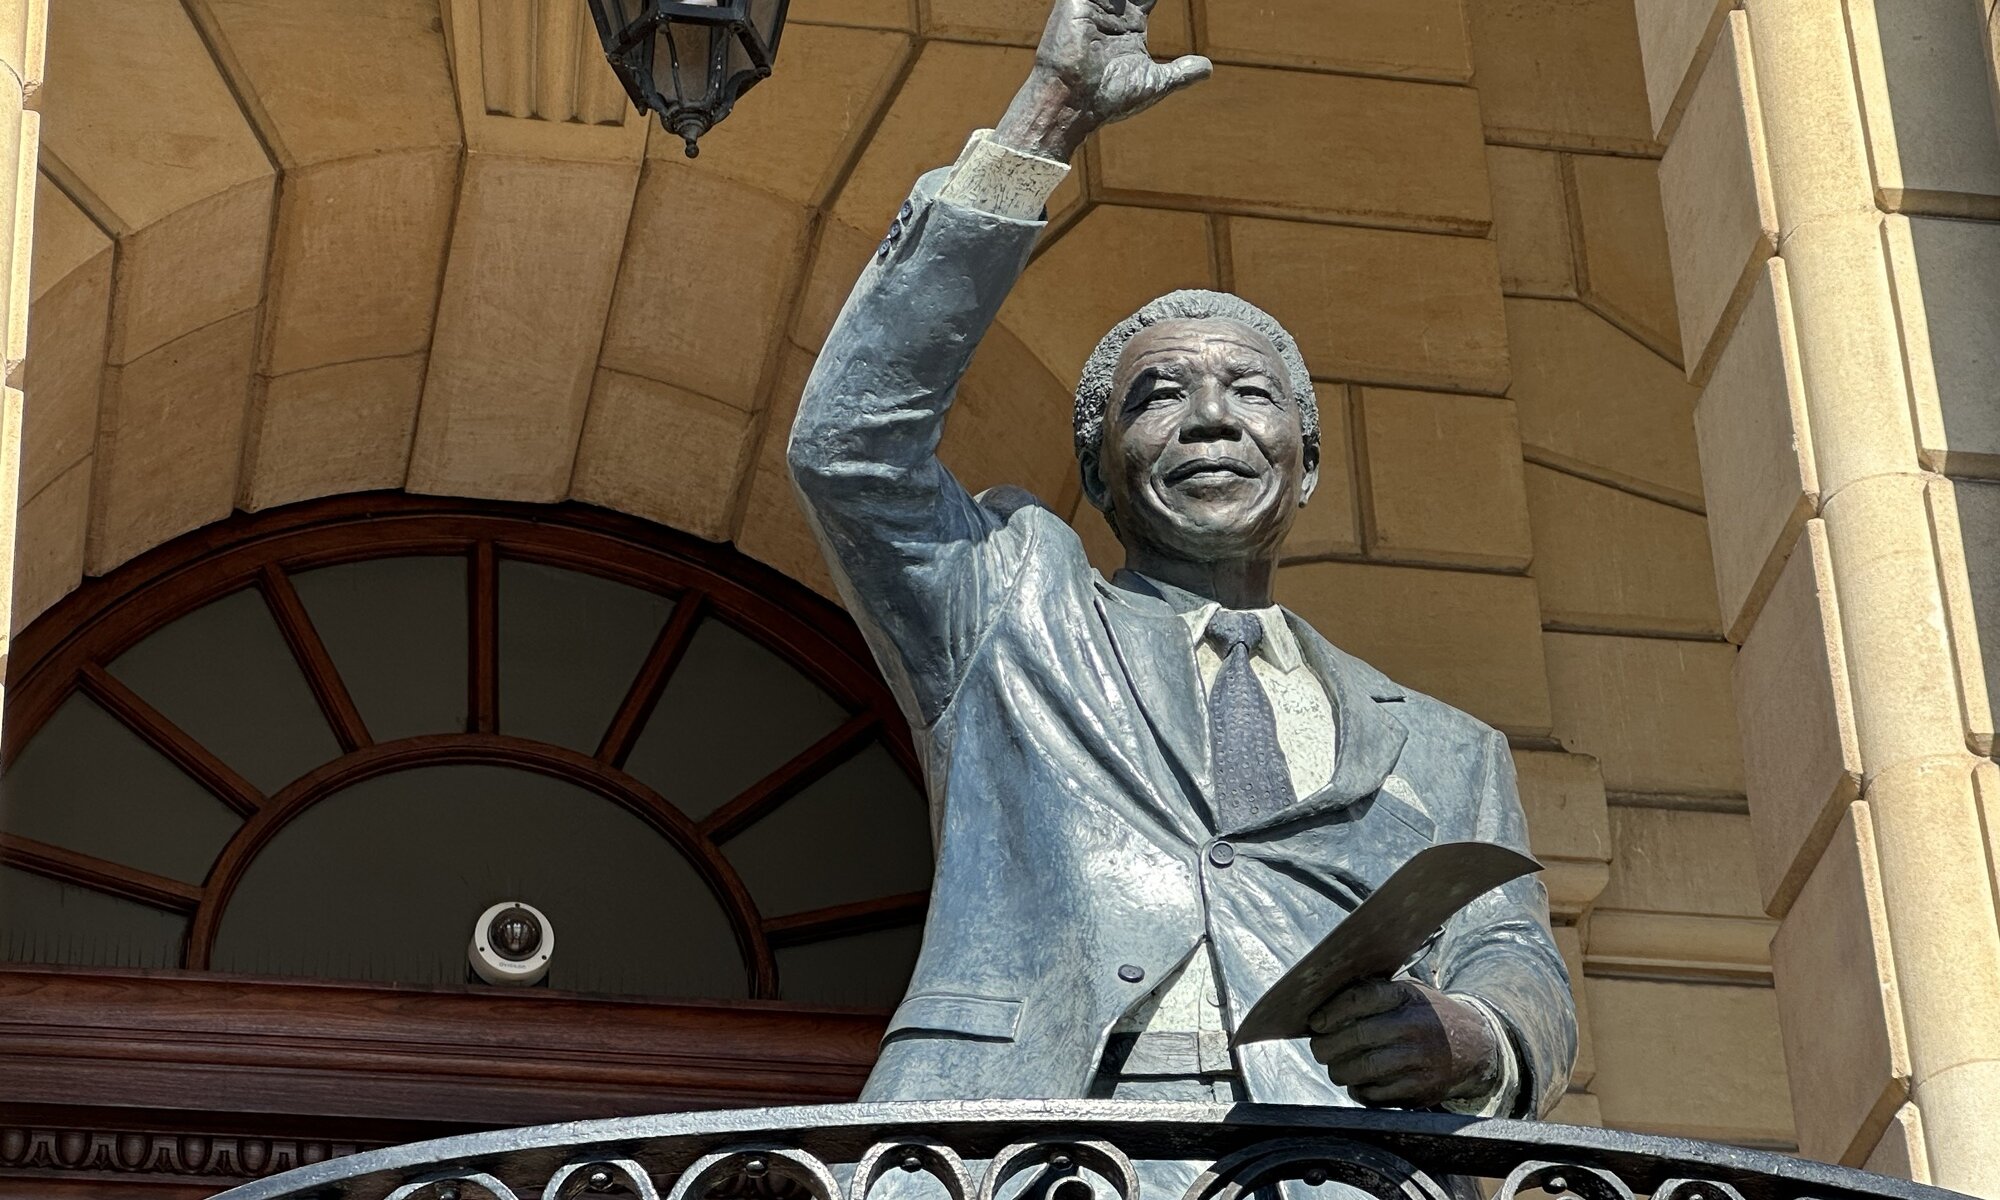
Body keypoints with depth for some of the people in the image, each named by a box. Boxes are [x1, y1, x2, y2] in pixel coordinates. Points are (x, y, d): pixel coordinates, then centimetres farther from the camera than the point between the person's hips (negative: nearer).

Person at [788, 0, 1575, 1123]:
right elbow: (852, 439, 11)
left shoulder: (1441, 751, 27)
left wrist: (1468, 1038, -11)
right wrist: (1048, 113, 9)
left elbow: (1520, 974, 15)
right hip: (1019, 1149, -2)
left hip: (1340, 1162, 2)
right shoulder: (1017, 602, 26)